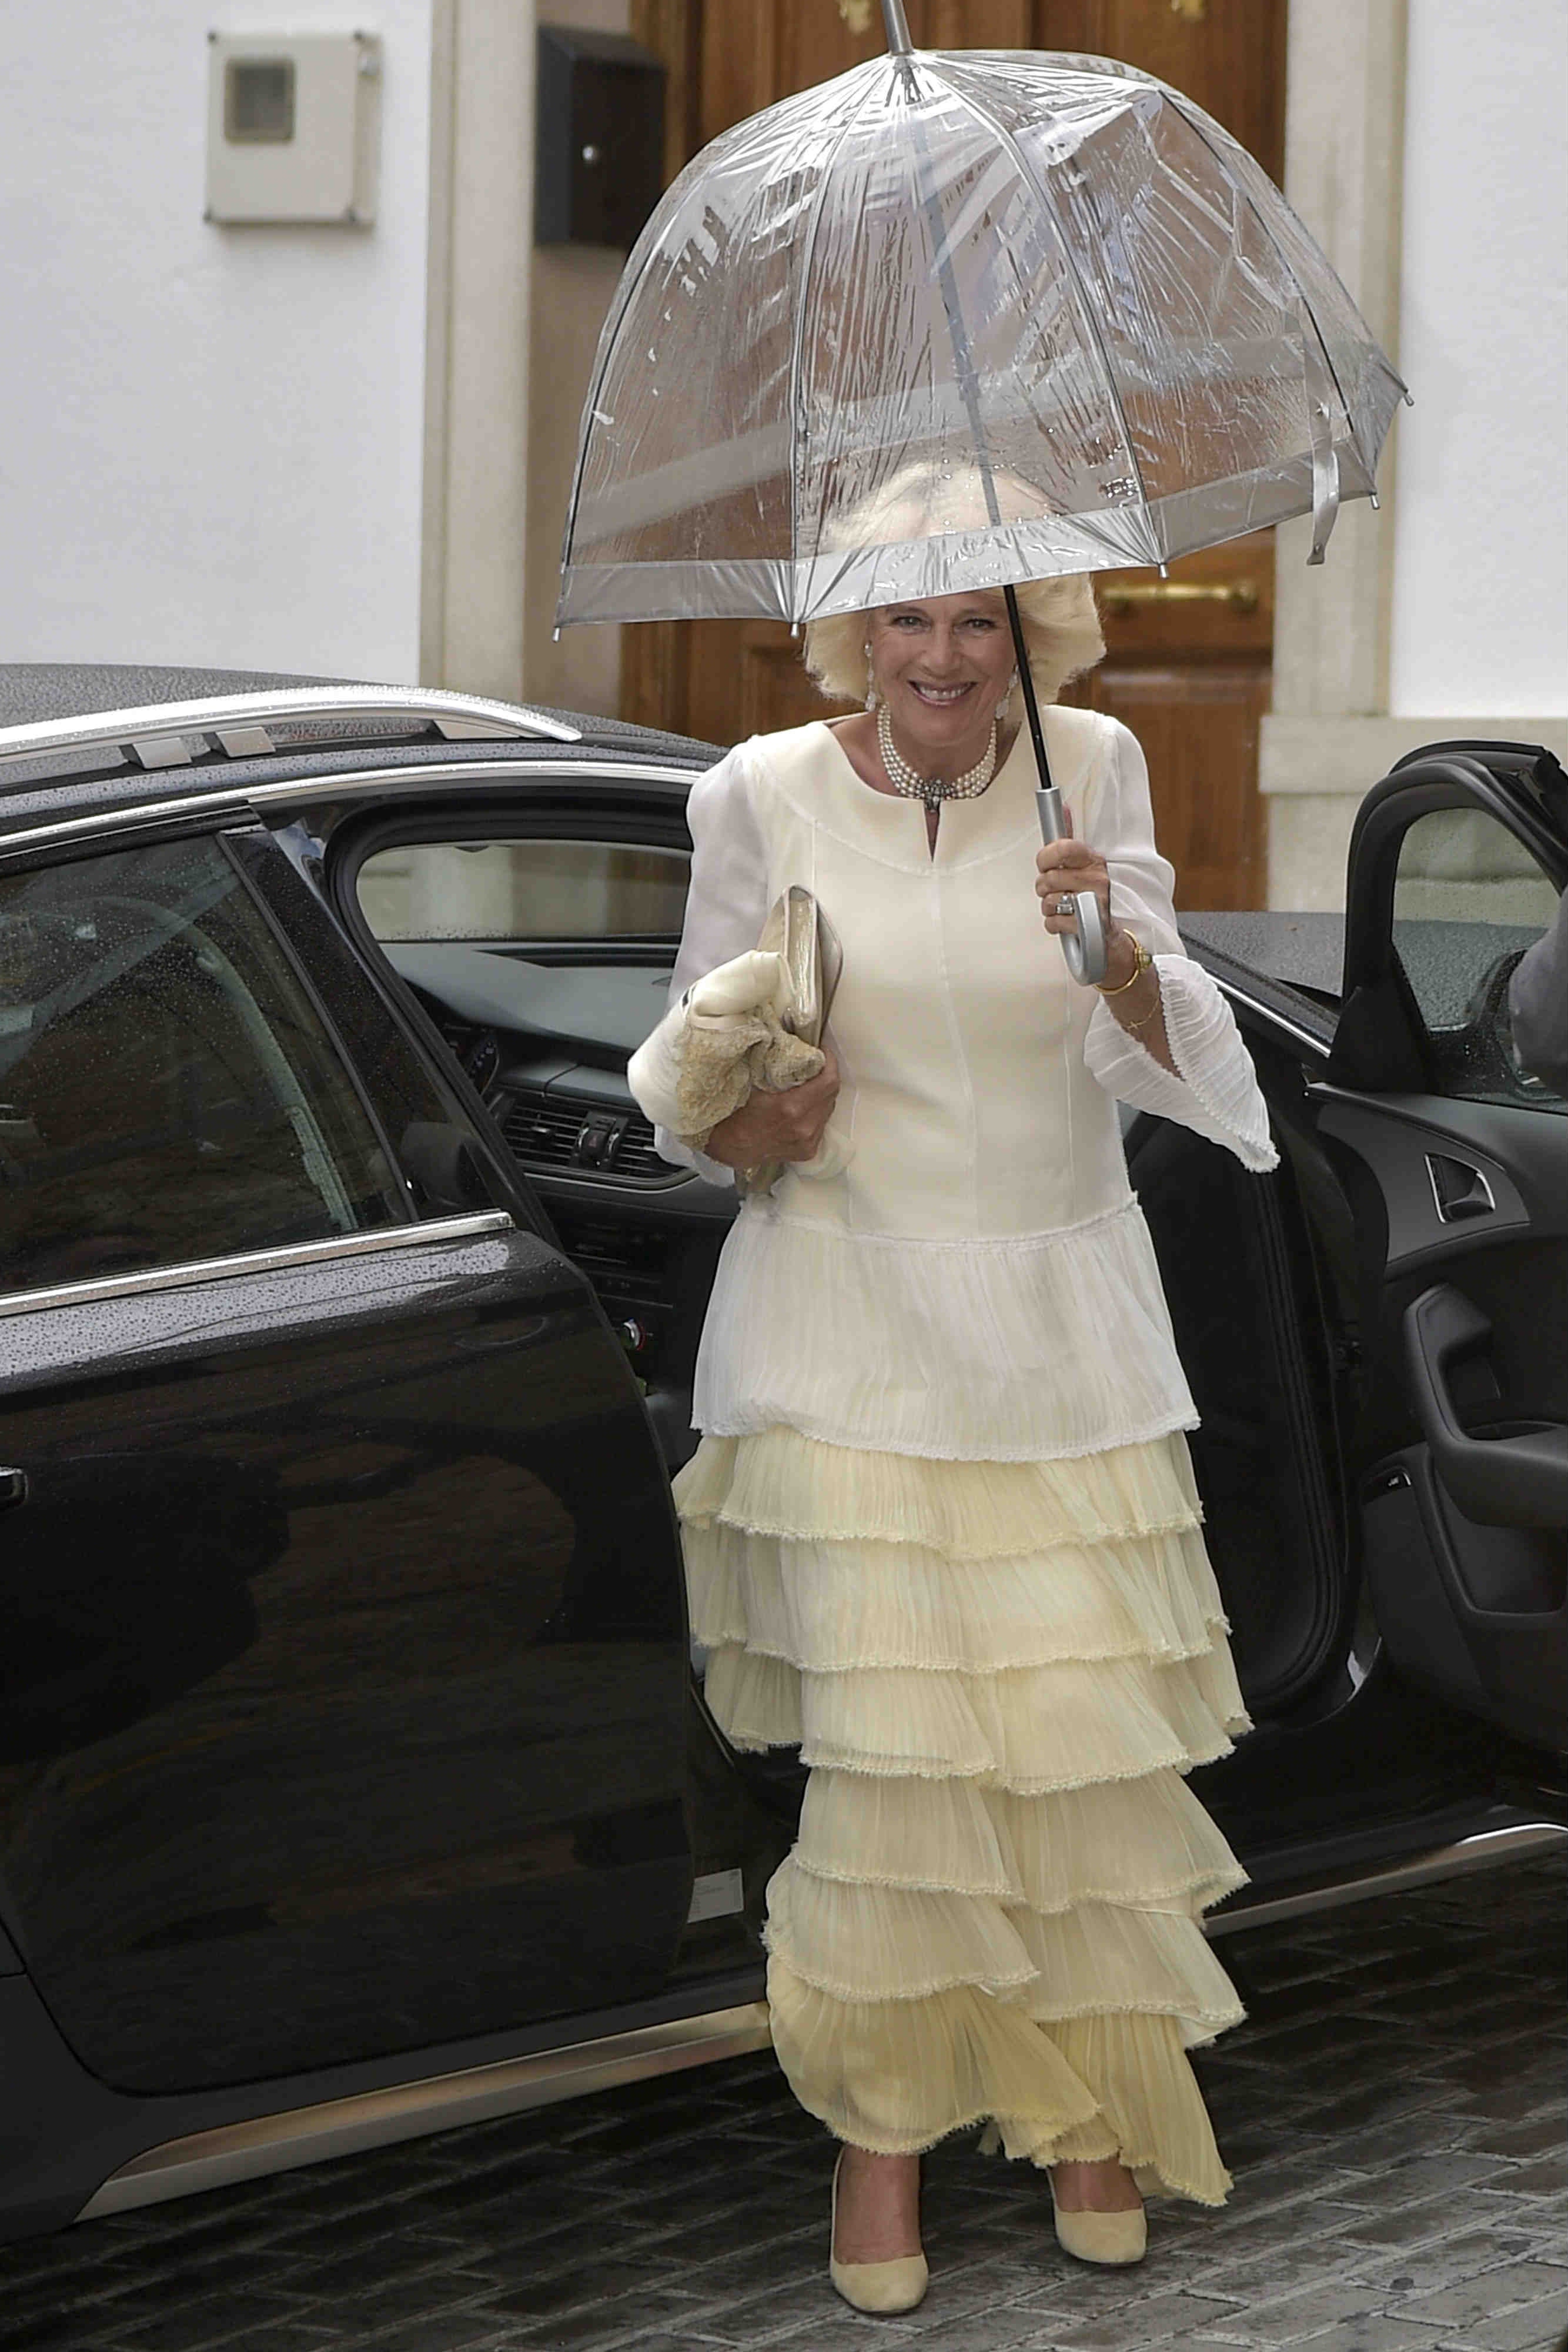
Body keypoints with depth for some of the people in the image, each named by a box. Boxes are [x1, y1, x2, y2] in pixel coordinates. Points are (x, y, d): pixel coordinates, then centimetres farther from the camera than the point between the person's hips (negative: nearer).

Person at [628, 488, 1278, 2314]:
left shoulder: (1092, 772, 2)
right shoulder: (763, 798, -2)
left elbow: (1170, 1061, -2)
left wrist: (1117, 953, -23)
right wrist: (753, 1130, -16)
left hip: (1065, 1328, 2)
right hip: (854, 1326, -2)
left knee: (1089, 1729, 2)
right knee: (888, 1746, -7)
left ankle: (1082, 2098, 23)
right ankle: (883, 2119, 10)